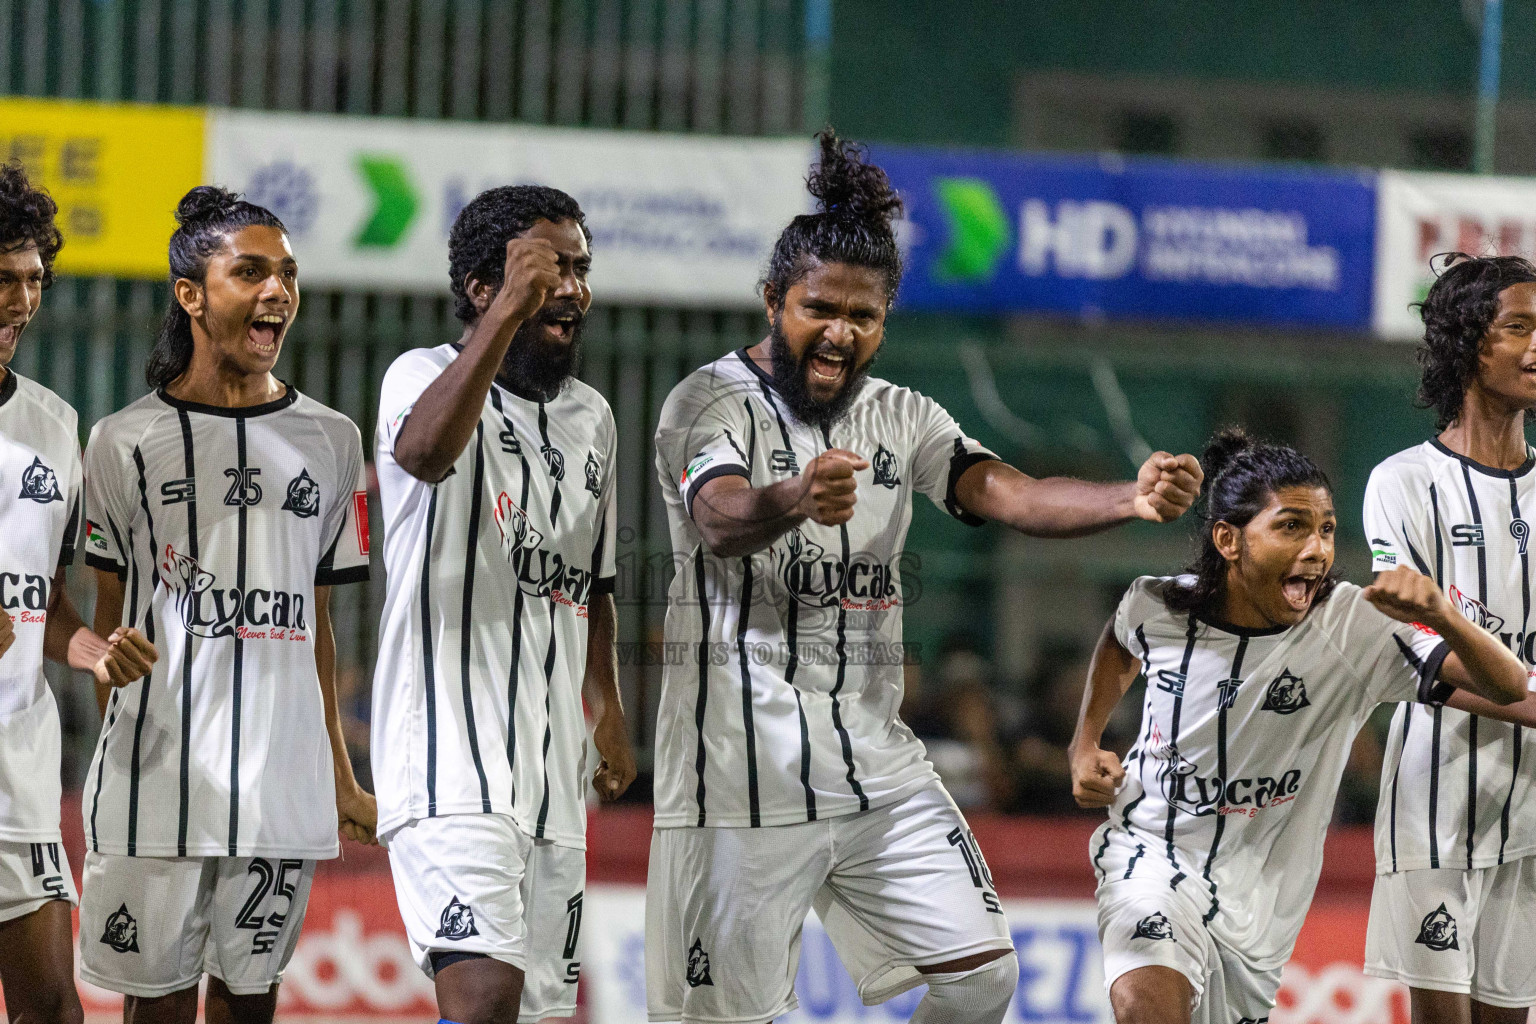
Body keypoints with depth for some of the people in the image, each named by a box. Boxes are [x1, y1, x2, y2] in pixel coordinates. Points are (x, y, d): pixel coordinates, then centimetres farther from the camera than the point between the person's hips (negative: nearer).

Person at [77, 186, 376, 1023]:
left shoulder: (330, 441, 11)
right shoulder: (127, 442, 2)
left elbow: (315, 621, 15)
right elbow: (109, 618, 6)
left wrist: (341, 777, 14)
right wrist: (118, 759, 1)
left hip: (284, 788, 2)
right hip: (158, 774, -2)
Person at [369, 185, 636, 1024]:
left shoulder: (591, 419, 17)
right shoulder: (427, 377, -6)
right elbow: (426, 451, -32)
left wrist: (607, 709, 26)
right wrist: (511, 309, -38)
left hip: (552, 767, 8)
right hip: (451, 759, -8)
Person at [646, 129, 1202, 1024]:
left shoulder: (902, 419, 11)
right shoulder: (715, 402, -7)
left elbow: (1011, 494, -5)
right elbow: (719, 518, -27)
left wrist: (1132, 502, -25)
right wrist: (795, 499, -51)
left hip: (876, 764, 6)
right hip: (742, 772, -6)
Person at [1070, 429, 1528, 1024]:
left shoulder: (1353, 627, -18)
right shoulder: (1157, 607, -11)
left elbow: (1508, 687, -28)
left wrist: (1441, 617, -45)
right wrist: (1085, 746, 9)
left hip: (1260, 895, 1)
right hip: (1151, 847, -1)